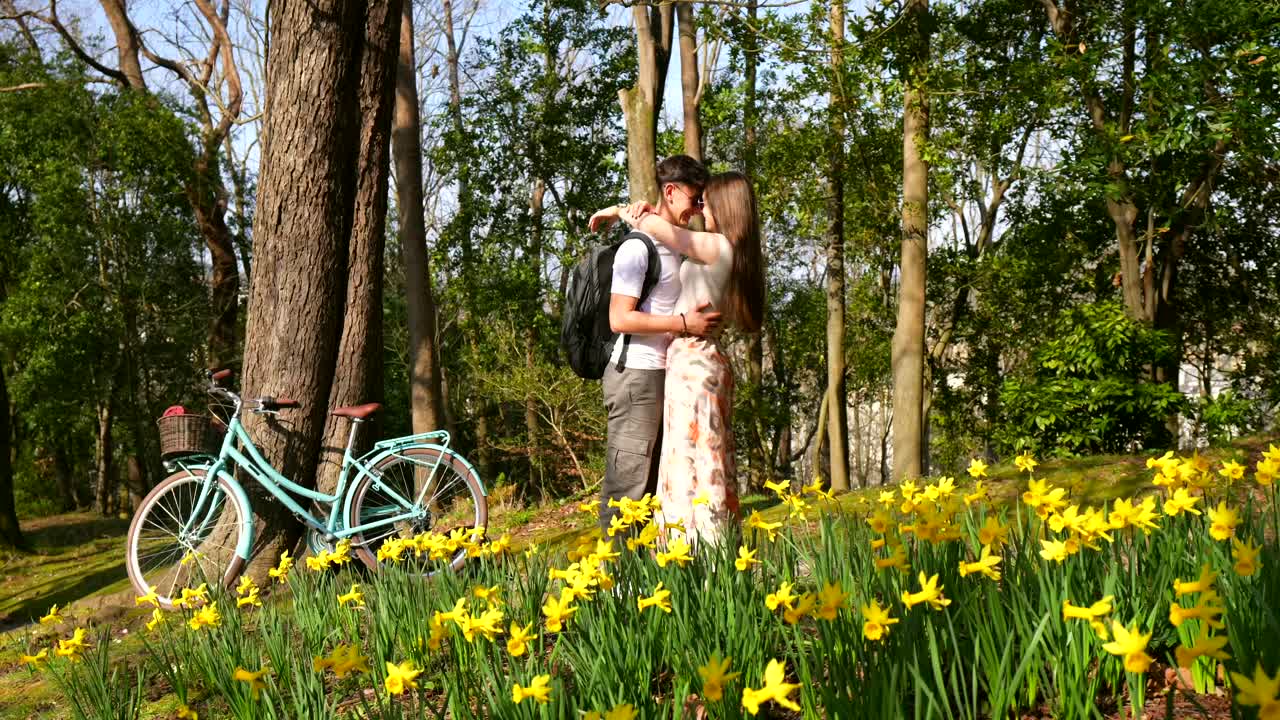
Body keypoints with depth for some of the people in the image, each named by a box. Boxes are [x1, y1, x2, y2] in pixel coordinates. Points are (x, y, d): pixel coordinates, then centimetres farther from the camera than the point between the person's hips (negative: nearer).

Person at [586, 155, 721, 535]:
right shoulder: (638, 248, -12)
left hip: (666, 373, 9)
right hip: (637, 375, -9)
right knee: (628, 483, -6)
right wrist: (684, 323, -19)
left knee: (654, 484, 12)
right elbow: (620, 319, -17)